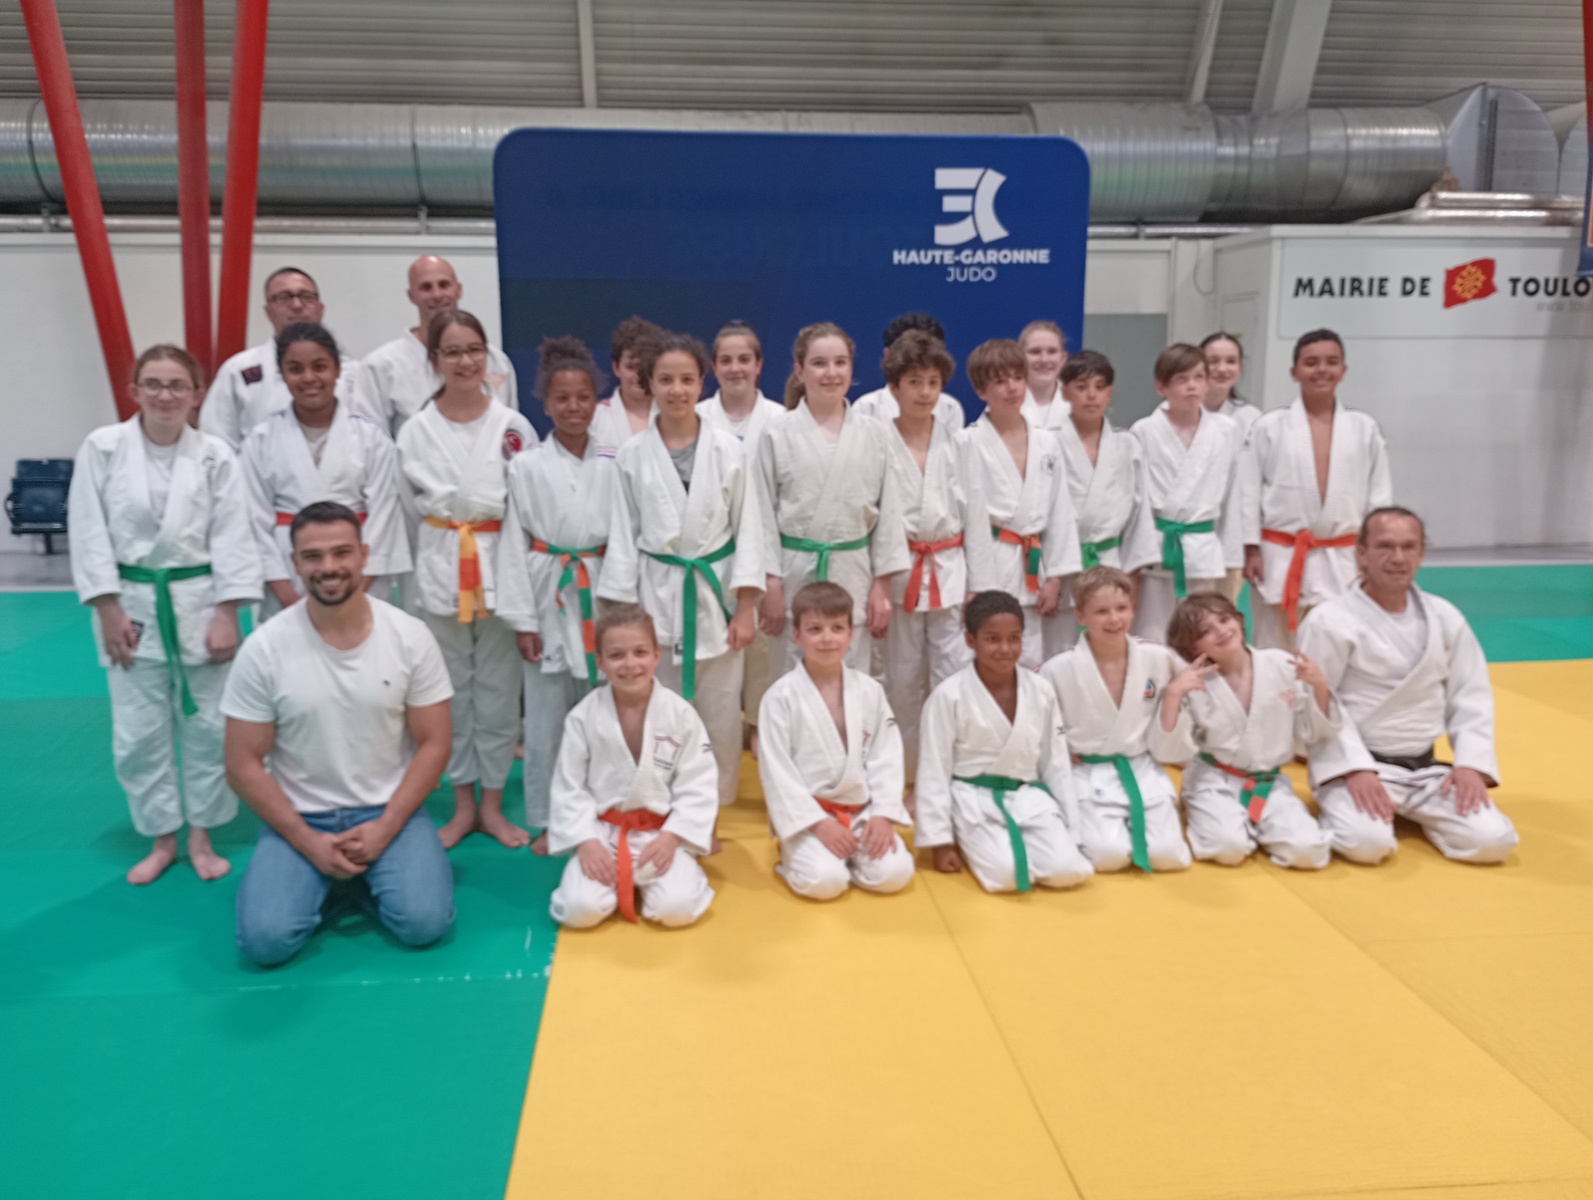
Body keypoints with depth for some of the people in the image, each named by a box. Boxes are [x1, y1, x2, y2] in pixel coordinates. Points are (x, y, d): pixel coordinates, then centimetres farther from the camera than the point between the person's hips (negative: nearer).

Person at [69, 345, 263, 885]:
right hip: (131, 603, 1)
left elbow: (232, 540, -5)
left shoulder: (215, 456, -4)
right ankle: (161, 839, 25)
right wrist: (108, 610, -7)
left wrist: (226, 615, -9)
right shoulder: (102, 447, -4)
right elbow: (90, 534, -3)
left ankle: (200, 836, 24)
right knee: (138, 732, 7)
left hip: (200, 603, 0)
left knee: (206, 726, 7)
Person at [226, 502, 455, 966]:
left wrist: (385, 827, -13)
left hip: (390, 810, 0)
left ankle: (370, 876, 12)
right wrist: (307, 841, -12)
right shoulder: (264, 649, -10)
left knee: (424, 923, -21)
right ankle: (320, 880, 14)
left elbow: (433, 744, -4)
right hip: (300, 818, 0)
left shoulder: (410, 636, -9)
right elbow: (244, 764, -5)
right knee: (265, 939, -19)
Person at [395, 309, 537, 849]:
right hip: (440, 570, 1)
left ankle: (492, 806, 22)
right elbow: (409, 505, 2)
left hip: (501, 566, -1)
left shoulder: (514, 427, -2)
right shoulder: (415, 432, 1)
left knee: (498, 689, 7)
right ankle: (463, 805, 26)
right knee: (453, 689, 11)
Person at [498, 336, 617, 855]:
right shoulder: (526, 466, -4)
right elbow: (514, 544, -3)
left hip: (601, 597, 2)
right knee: (547, 719, 7)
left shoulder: (612, 465, 0)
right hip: (550, 599, -1)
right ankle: (546, 822, 22)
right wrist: (522, 621, -6)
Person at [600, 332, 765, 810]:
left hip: (716, 591, 0)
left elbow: (747, 529, -1)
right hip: (657, 594, 0)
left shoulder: (728, 449, -3)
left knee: (720, 714, 7)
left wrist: (745, 607, -4)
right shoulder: (632, 454, -1)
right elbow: (623, 535, 2)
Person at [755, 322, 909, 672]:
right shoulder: (778, 435, -1)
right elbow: (765, 511, -1)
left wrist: (882, 583, 1)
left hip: (853, 574, 1)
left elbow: (888, 510, 5)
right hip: (796, 574, -1)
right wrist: (770, 585, -5)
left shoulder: (872, 433, 3)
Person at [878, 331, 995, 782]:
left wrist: (979, 587, -1)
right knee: (902, 680, 10)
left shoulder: (957, 444, 2)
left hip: (951, 572, 1)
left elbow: (975, 516, 3)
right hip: (898, 574, -1)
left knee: (956, 677, -1)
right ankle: (903, 771, 27)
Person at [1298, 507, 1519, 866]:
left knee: (1492, 841, -10)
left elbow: (1471, 695, 9)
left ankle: (1414, 810, 18)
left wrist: (1471, 763, -4)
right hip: (1357, 765, -5)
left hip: (1426, 768, 5)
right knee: (1368, 843, -29)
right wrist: (1355, 770, -21)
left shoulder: (1445, 618, 6)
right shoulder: (1328, 621, -11)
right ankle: (1342, 806, 5)